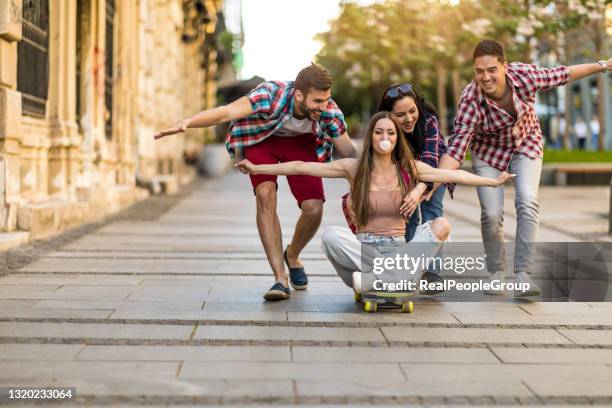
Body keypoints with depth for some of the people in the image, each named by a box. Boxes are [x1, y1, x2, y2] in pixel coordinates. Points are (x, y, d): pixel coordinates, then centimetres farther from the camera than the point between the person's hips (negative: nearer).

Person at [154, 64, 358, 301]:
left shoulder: (330, 111, -28)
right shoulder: (271, 96, -38)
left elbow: (350, 153, -16)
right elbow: (225, 113, -45)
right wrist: (186, 122, -60)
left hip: (300, 142, 2)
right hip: (261, 138, -2)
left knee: (314, 208, -14)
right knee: (265, 195, -26)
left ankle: (292, 256, 19)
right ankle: (280, 280, -23)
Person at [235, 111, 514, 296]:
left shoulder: (409, 168, 5)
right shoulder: (354, 168, 2)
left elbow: (453, 175, 0)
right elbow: (302, 167, -2)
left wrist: (493, 181, -7)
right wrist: (257, 168, -6)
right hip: (361, 246, -1)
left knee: (441, 225, -24)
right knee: (331, 235, -32)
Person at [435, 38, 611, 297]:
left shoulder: (524, 75, -27)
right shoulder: (470, 101, -33)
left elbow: (560, 75, -8)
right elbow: (457, 147, -36)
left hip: (526, 144, 1)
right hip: (489, 151, -1)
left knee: (528, 203, -18)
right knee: (492, 213, -10)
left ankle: (523, 275, -18)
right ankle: (496, 272, 14)